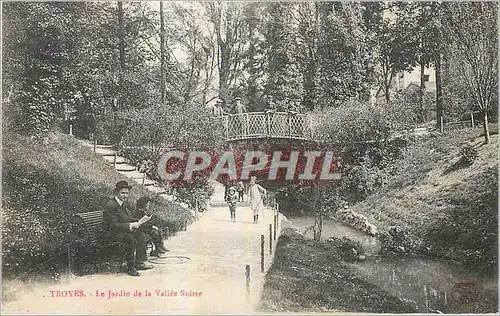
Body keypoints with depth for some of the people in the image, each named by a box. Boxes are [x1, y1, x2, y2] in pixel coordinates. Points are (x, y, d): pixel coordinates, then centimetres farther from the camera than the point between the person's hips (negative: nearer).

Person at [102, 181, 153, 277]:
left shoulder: (127, 205, 9)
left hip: (126, 230, 8)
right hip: (112, 233, -8)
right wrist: (130, 225, -27)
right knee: (130, 238, -32)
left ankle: (139, 263, -4)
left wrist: (136, 223, -10)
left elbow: (131, 219, 13)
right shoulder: (110, 205, -18)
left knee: (142, 235, -11)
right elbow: (114, 225, -23)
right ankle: (130, 267, -21)